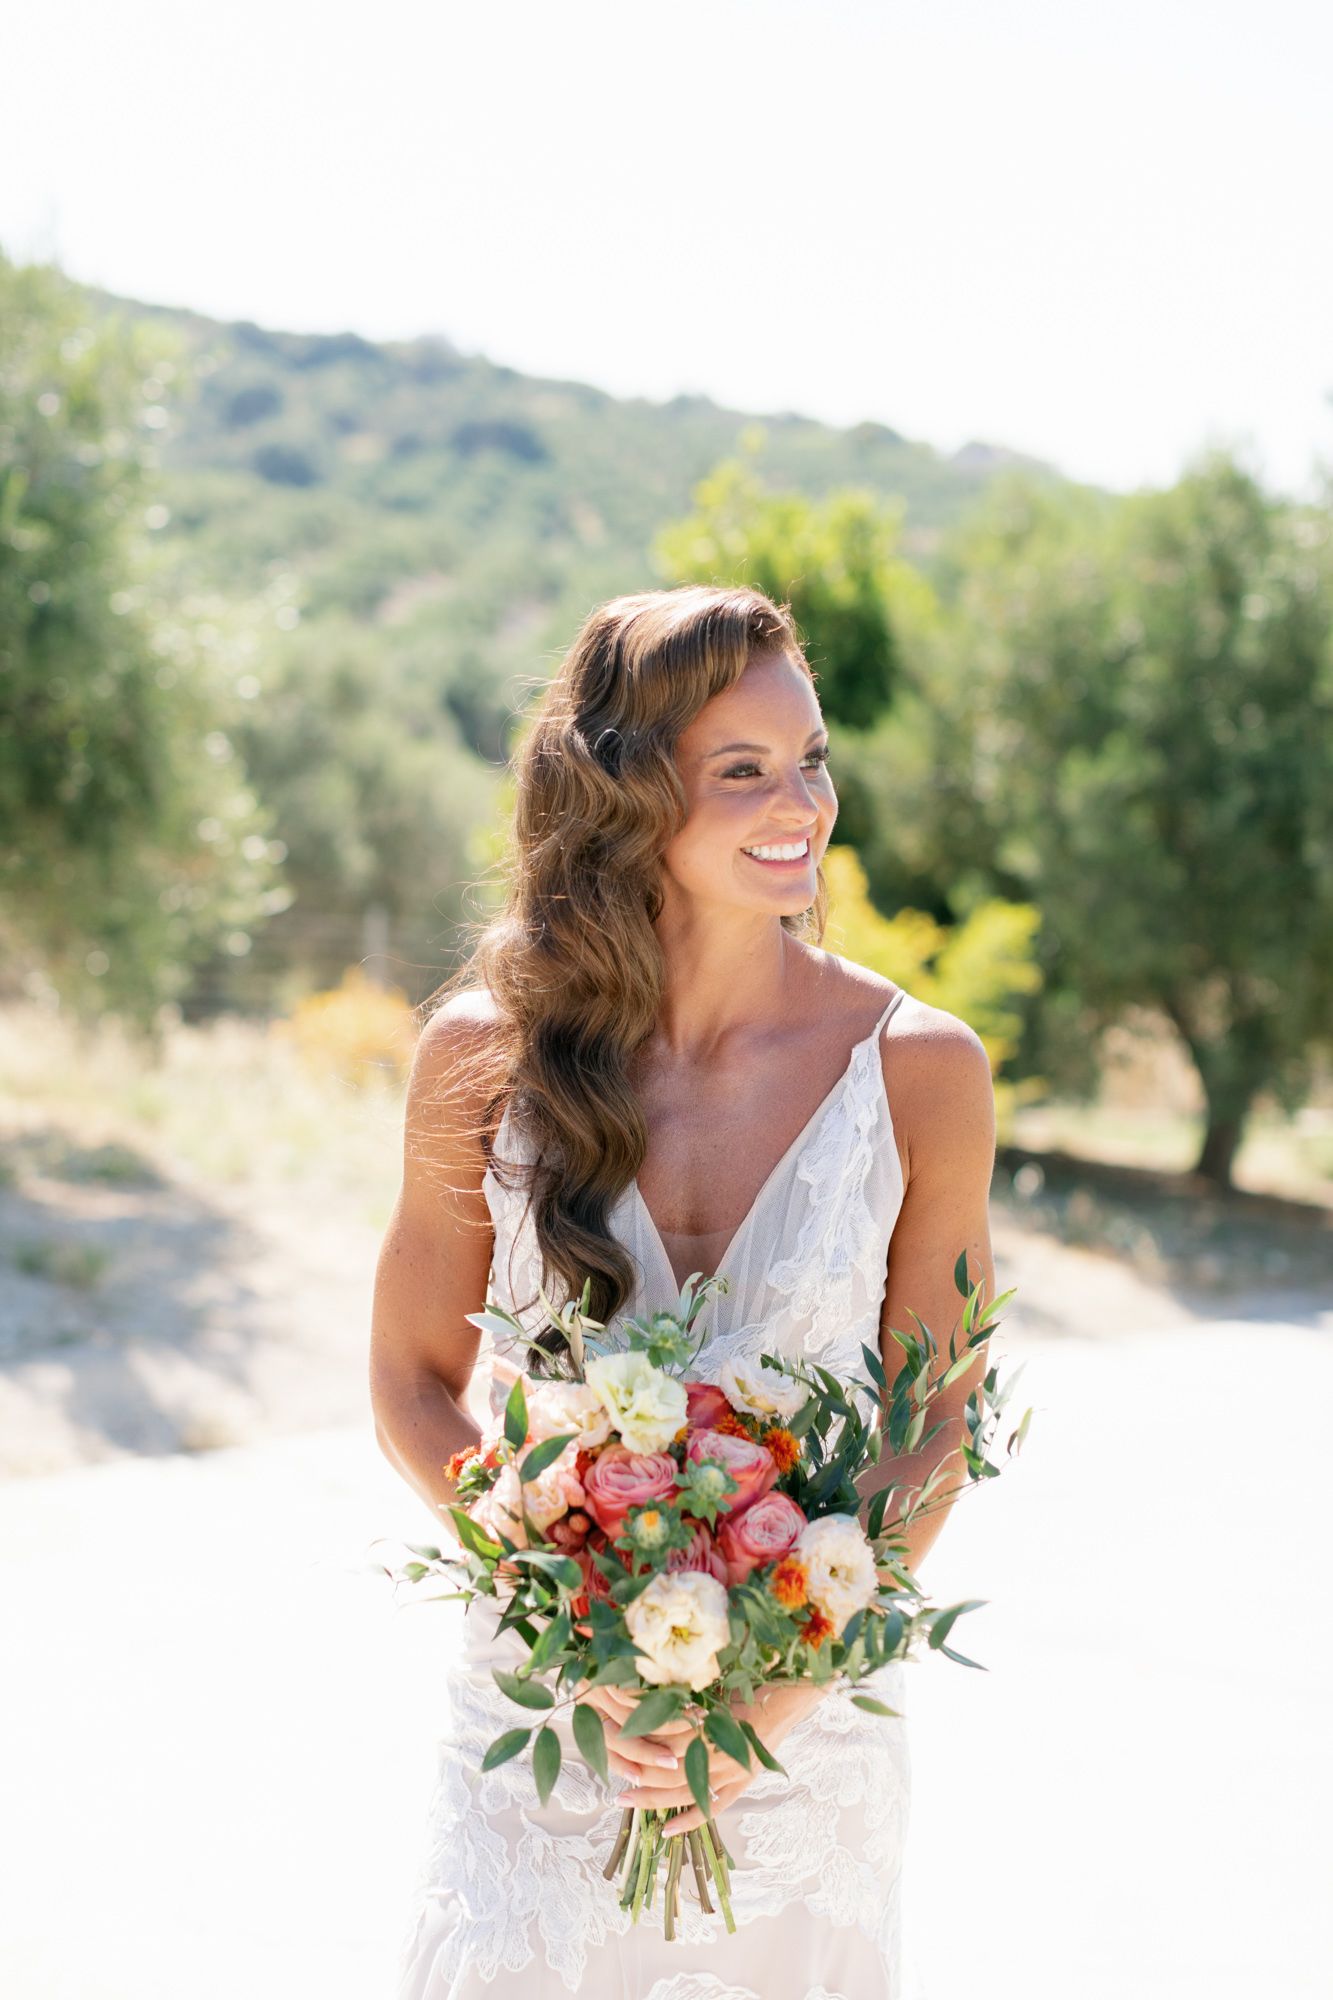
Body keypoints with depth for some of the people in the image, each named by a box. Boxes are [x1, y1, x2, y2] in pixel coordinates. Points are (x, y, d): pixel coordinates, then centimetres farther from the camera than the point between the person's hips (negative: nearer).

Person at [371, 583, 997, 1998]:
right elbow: (413, 1383, 0)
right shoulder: (485, 1054, -8)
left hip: (811, 1712, 0)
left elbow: (937, 1426, -3)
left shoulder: (920, 1070, -9)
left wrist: (778, 1695, -13)